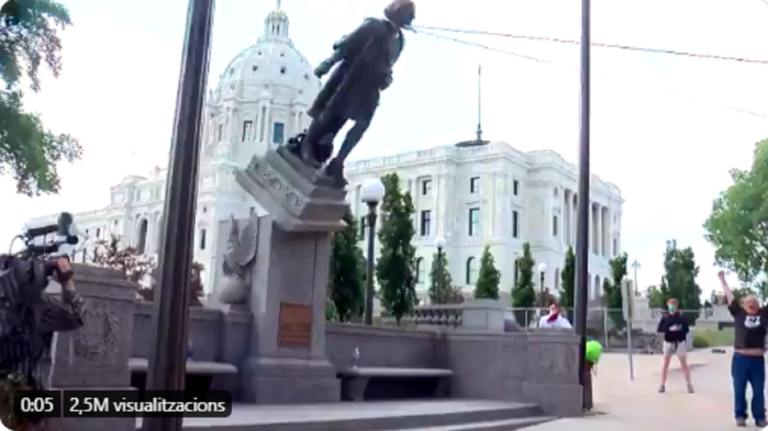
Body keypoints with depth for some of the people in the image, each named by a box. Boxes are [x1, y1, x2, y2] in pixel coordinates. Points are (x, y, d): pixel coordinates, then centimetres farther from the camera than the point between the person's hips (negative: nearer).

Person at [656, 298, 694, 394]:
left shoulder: (681, 317, -3)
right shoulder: (665, 317, -2)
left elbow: (687, 329, 0)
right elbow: (659, 329, -6)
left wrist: (681, 328, -20)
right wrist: (669, 329, -20)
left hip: (679, 343, -1)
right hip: (668, 343, 1)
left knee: (684, 364, 7)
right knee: (665, 365, 5)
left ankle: (689, 384, 16)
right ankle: (662, 385, 13)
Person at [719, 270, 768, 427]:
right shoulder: (739, 313, 3)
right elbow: (730, 296, 9)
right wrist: (722, 280, 14)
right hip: (740, 358, -2)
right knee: (739, 390, 5)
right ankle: (740, 416, 16)